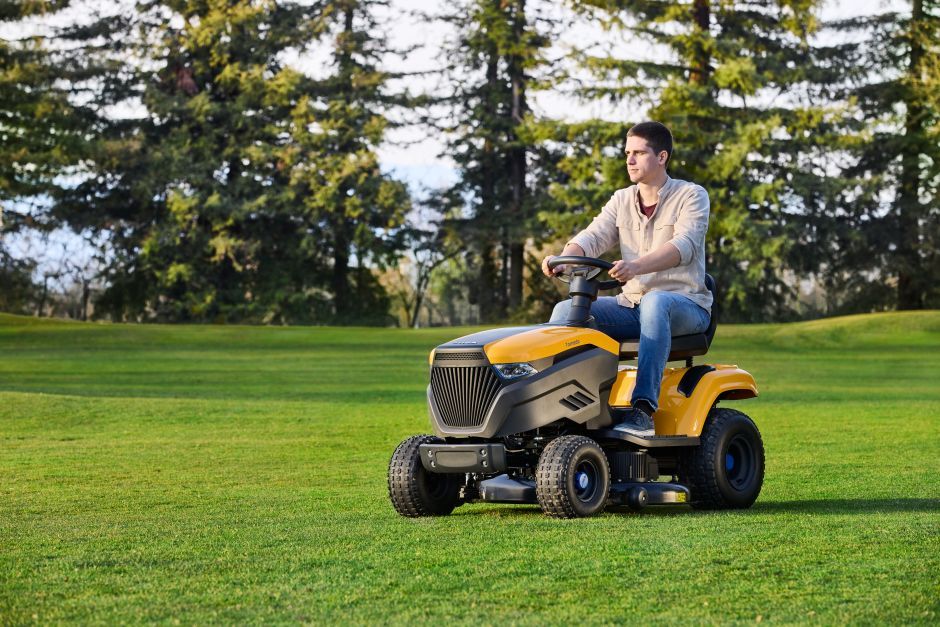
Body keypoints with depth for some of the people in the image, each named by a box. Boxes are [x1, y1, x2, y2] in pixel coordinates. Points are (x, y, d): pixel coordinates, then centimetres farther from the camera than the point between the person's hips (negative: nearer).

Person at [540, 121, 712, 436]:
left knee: (654, 303, -40)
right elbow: (593, 236, -1)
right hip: (630, 304, 6)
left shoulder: (692, 196, -4)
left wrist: (636, 266, -41)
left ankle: (644, 409, -49)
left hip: (685, 306, -6)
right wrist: (563, 260, -25)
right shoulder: (621, 200, 13)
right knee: (567, 310, -16)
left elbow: (684, 245, -22)